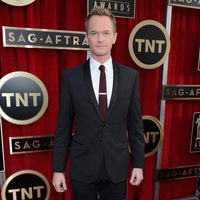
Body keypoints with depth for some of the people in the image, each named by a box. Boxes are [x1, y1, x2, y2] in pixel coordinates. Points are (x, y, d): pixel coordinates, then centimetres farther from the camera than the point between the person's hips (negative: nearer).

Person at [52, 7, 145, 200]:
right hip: (82, 168, -1)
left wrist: (138, 163, 3)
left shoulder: (130, 76, -4)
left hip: (117, 167, 2)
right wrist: (58, 169, -2)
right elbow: (63, 127, -5)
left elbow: (135, 124, 0)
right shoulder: (70, 76, -8)